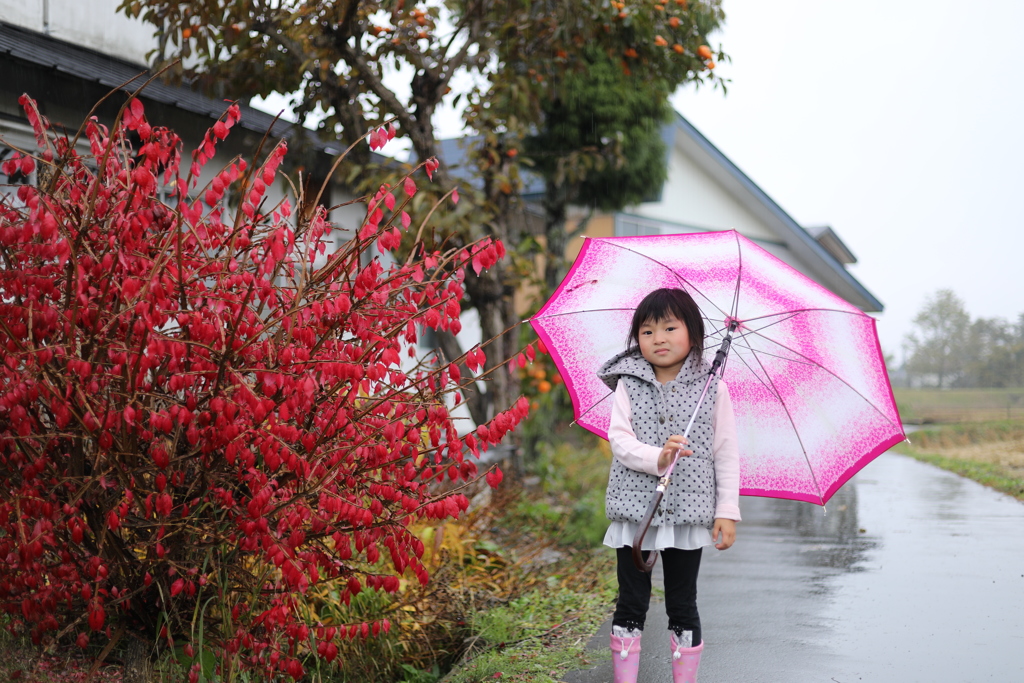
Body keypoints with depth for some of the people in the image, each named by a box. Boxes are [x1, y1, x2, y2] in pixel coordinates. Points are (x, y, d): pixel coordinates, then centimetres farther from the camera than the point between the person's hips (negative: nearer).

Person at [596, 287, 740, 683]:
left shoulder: (712, 389, 1)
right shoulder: (629, 386, 2)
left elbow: (726, 453, 3)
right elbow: (619, 438, -8)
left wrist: (727, 511, -2)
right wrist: (656, 458, -26)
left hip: (688, 512, 0)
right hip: (635, 510, 1)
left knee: (682, 606, 7)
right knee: (631, 604, 6)